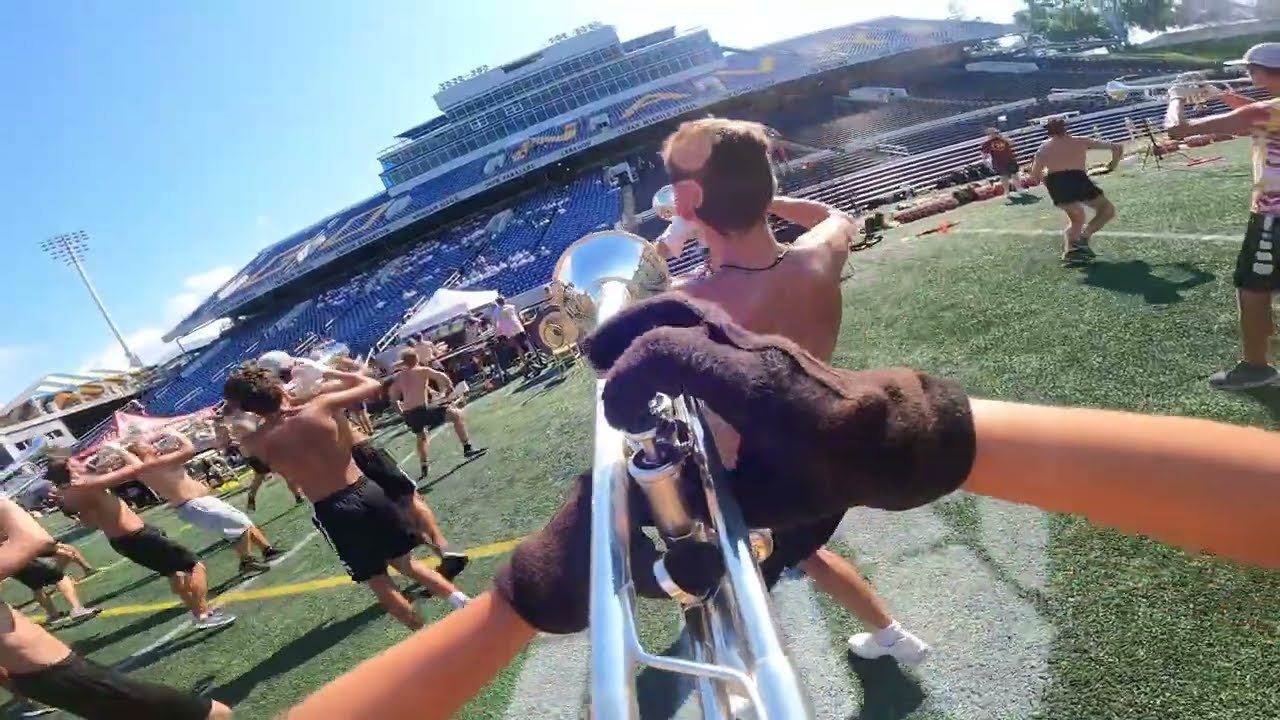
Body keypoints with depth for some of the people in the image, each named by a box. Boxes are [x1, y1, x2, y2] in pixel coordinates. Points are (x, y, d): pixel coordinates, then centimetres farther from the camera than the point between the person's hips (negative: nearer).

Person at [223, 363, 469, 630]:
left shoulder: (255, 443, -7)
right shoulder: (321, 407, -10)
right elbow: (372, 385, 5)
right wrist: (329, 372, 16)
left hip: (331, 512, -1)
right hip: (367, 492, 1)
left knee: (379, 582, 15)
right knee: (404, 561, 22)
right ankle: (462, 602, 14)